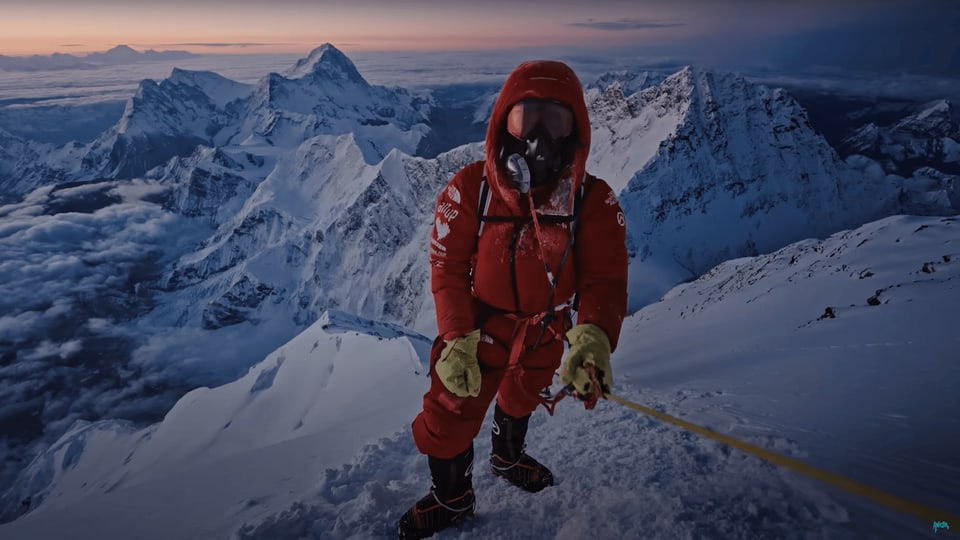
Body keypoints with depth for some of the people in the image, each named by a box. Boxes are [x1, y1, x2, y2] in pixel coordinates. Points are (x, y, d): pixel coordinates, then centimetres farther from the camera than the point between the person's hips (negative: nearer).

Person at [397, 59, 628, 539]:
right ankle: (452, 496, 38)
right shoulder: (469, 189, -23)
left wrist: (593, 338, -41)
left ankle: (508, 456, 63)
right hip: (476, 330, -2)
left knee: (521, 400, 29)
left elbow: (604, 279, -22)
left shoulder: (594, 200, -19)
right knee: (449, 415, 5)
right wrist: (457, 341, -26)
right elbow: (448, 268, -18)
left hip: (545, 335, 3)